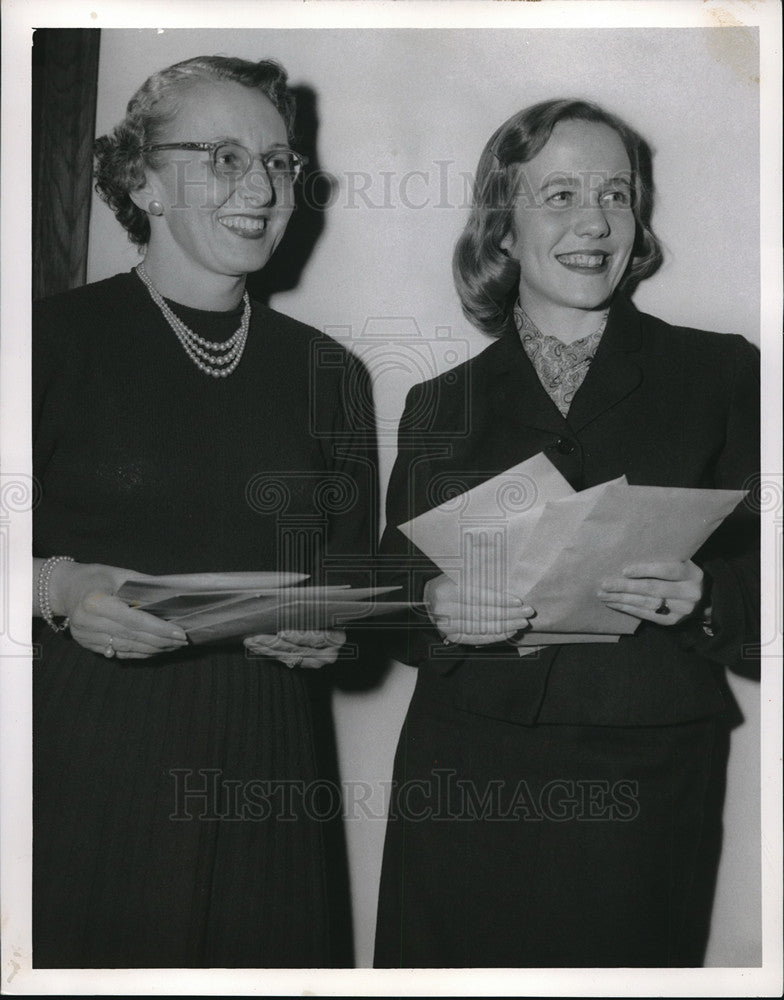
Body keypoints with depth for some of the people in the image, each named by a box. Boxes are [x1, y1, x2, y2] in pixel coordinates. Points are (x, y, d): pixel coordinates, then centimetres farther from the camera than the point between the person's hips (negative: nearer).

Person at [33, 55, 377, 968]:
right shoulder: (58, 336, -3)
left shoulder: (329, 372, 11)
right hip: (85, 748, -3)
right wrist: (58, 586, -20)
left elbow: (356, 575, 17)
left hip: (260, 766, 4)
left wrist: (330, 627, -2)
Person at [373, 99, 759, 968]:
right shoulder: (441, 404, 9)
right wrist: (439, 608, -12)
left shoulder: (720, 374, 4)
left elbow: (761, 579, 2)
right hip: (464, 780, 1)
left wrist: (700, 596, -17)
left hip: (644, 792, -1)